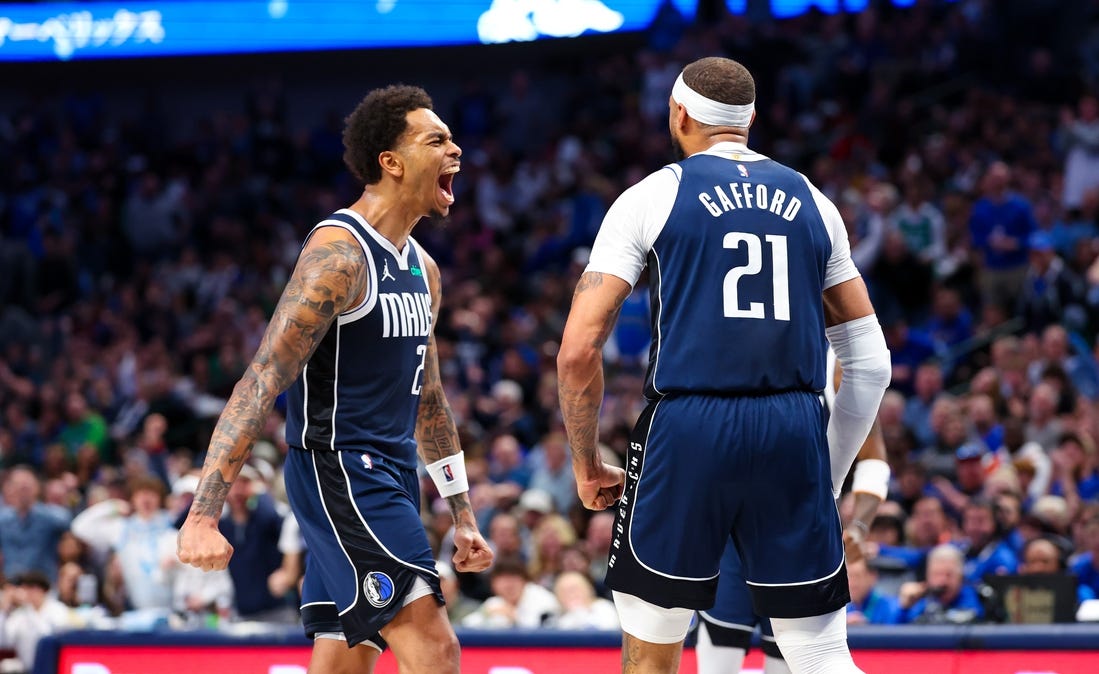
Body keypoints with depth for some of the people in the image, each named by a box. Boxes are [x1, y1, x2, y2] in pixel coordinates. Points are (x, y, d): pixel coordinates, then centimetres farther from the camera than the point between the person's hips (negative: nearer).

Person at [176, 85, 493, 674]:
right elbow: (262, 382, -21)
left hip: (390, 473, 9)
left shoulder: (422, 269, 14)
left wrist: (463, 517, 25)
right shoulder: (338, 253, -15)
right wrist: (204, 514, -29)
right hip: (337, 469, -9)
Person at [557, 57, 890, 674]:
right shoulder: (811, 201, 15)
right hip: (793, 433, 3)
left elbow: (579, 351, -2)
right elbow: (871, 360, 15)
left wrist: (587, 464, 10)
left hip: (688, 427, -2)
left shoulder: (653, 196, 4)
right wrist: (831, 475, 22)